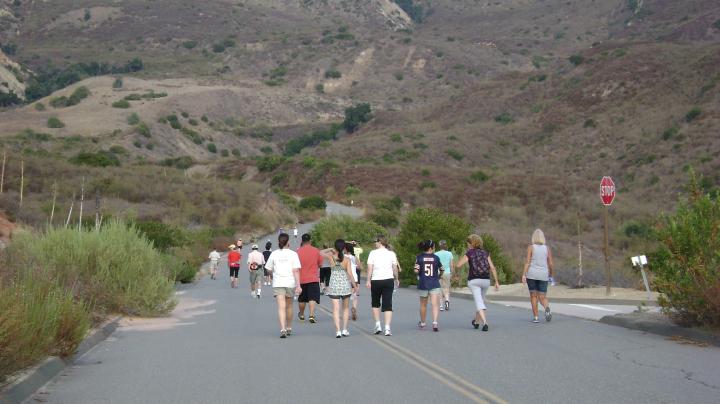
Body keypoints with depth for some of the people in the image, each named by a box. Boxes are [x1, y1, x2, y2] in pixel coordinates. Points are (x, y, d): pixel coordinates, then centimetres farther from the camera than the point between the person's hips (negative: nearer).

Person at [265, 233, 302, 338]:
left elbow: (269, 269, 5)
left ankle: (283, 329, -23)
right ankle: (289, 328, 31)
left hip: (278, 283, -1)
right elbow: (296, 271, -10)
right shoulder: (293, 254, -4)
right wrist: (298, 285, -12)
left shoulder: (274, 254, 0)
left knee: (281, 307, -6)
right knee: (289, 306, 17)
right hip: (290, 283, 1)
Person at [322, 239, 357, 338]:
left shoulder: (331, 257, -4)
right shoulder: (346, 260, -7)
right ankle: (344, 330, 14)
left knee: (336, 309, -1)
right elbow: (350, 274, -7)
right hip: (345, 284, 0)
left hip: (334, 285, 0)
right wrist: (354, 285, 2)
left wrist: (330, 249, 11)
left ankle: (338, 331, -10)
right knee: (345, 308, 16)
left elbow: (322, 252, 14)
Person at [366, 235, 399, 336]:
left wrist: (368, 281, -7)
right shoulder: (391, 253, 4)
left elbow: (370, 268, -8)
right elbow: (395, 268, 6)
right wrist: (396, 279, 19)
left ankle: (377, 325, 11)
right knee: (388, 304, 1)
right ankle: (387, 328, -8)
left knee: (375, 303, 18)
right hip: (388, 280, 1)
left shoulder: (373, 253, -3)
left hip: (376, 281, -1)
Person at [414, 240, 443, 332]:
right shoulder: (436, 258, -1)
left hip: (423, 284, 1)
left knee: (423, 305, 15)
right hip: (434, 284, -1)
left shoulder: (419, 257, -3)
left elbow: (416, 270, -10)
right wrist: (439, 276, 27)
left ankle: (422, 323, 29)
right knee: (435, 304, -6)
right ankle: (435, 322, -24)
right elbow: (441, 270, 7)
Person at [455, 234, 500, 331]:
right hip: (486, 280, 4)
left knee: (479, 302, -7)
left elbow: (457, 265, -6)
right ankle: (476, 322, 36)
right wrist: (496, 282, 4)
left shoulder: (469, 253, -3)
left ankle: (485, 323, -24)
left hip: (474, 280, -4)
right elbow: (492, 268, 2)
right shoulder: (485, 253, 8)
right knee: (481, 300, 22)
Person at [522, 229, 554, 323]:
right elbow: (551, 264, 5)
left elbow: (527, 262, -10)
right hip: (543, 275, 2)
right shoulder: (547, 248, 4)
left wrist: (524, 275, -11)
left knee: (533, 296, 10)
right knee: (542, 297, 6)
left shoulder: (531, 247, -3)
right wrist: (551, 274, 22)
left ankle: (535, 317, 9)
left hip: (532, 274, -2)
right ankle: (547, 307, -26)